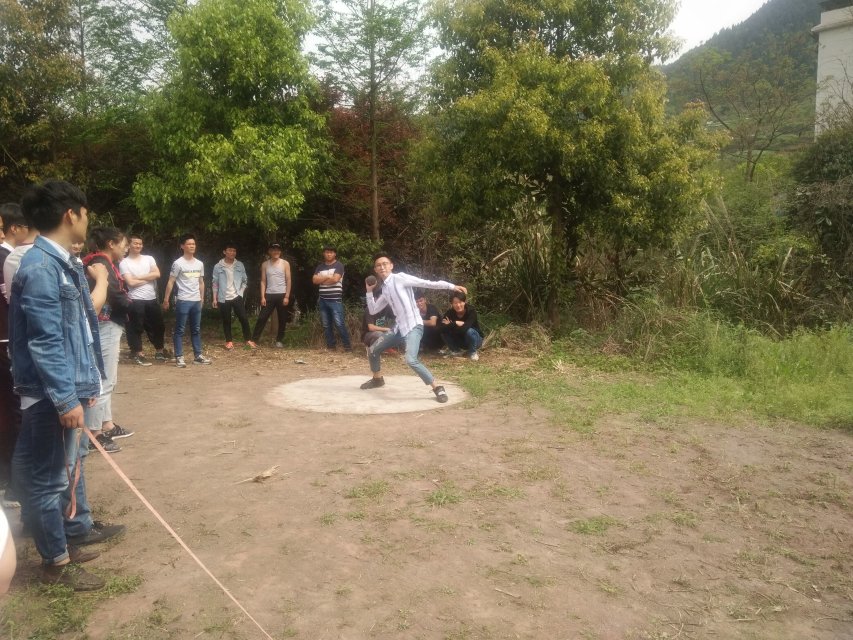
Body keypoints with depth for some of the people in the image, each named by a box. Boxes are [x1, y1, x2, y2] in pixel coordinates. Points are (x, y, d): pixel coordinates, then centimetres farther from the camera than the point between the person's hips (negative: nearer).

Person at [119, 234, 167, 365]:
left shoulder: (149, 259, 9)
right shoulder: (124, 263, -3)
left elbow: (157, 274, -6)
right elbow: (131, 282, -13)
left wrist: (139, 277, -10)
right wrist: (148, 278, -4)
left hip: (152, 299, 4)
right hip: (136, 301, -4)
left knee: (158, 326, 13)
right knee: (136, 328, 1)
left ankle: (160, 351, 27)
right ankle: (138, 354, 11)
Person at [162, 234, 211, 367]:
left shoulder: (199, 264, 10)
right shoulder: (178, 263, -7)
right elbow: (171, 282, -7)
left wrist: (202, 299, 17)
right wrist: (166, 299, -9)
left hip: (196, 301, 6)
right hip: (183, 301, -6)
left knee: (196, 329, 11)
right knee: (180, 330, 0)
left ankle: (198, 355, 17)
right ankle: (179, 357, 4)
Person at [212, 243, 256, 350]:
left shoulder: (240, 265, 2)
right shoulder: (218, 266, -3)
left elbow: (245, 280, 11)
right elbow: (215, 283, 2)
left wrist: (241, 291, -1)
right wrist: (214, 298, -1)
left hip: (237, 297, 1)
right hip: (223, 299, -1)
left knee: (243, 318, -2)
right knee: (226, 321, 7)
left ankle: (248, 340, 10)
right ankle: (229, 341, 18)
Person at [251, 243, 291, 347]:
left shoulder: (285, 263, 2)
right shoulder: (265, 264, 7)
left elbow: (288, 281, -1)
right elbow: (263, 281, 6)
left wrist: (287, 296, -8)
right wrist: (262, 297, -3)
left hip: (281, 295, -1)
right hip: (269, 295, 1)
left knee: (282, 319, 4)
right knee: (262, 318, -2)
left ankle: (279, 340, 14)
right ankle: (254, 339, 1)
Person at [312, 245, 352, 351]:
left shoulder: (339, 266, -1)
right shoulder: (320, 267, 14)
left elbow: (335, 279, -15)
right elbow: (314, 280, 2)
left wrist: (321, 280, -1)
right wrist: (327, 276, -8)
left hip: (335, 300, -5)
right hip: (323, 300, 6)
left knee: (339, 324, -10)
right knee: (326, 325, 8)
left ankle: (347, 345, -3)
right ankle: (330, 346, 15)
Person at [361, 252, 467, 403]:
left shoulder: (400, 278, -8)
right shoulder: (384, 290, 15)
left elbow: (427, 283, -14)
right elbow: (372, 310, 24)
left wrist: (451, 286, -21)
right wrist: (369, 292, 13)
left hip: (413, 326, -8)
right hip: (399, 328, 9)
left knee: (411, 360, -30)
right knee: (373, 351, 18)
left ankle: (437, 388, -18)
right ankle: (377, 379, 43)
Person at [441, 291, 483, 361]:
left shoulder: (471, 311, -26)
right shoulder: (449, 313, -14)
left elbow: (464, 328, -40)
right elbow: (442, 328, -27)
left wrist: (450, 325, -27)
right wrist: (455, 323, -33)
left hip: (475, 340, -3)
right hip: (460, 342, 3)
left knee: (469, 331, -36)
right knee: (444, 332, -20)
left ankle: (473, 352, -8)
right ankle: (456, 351, 3)